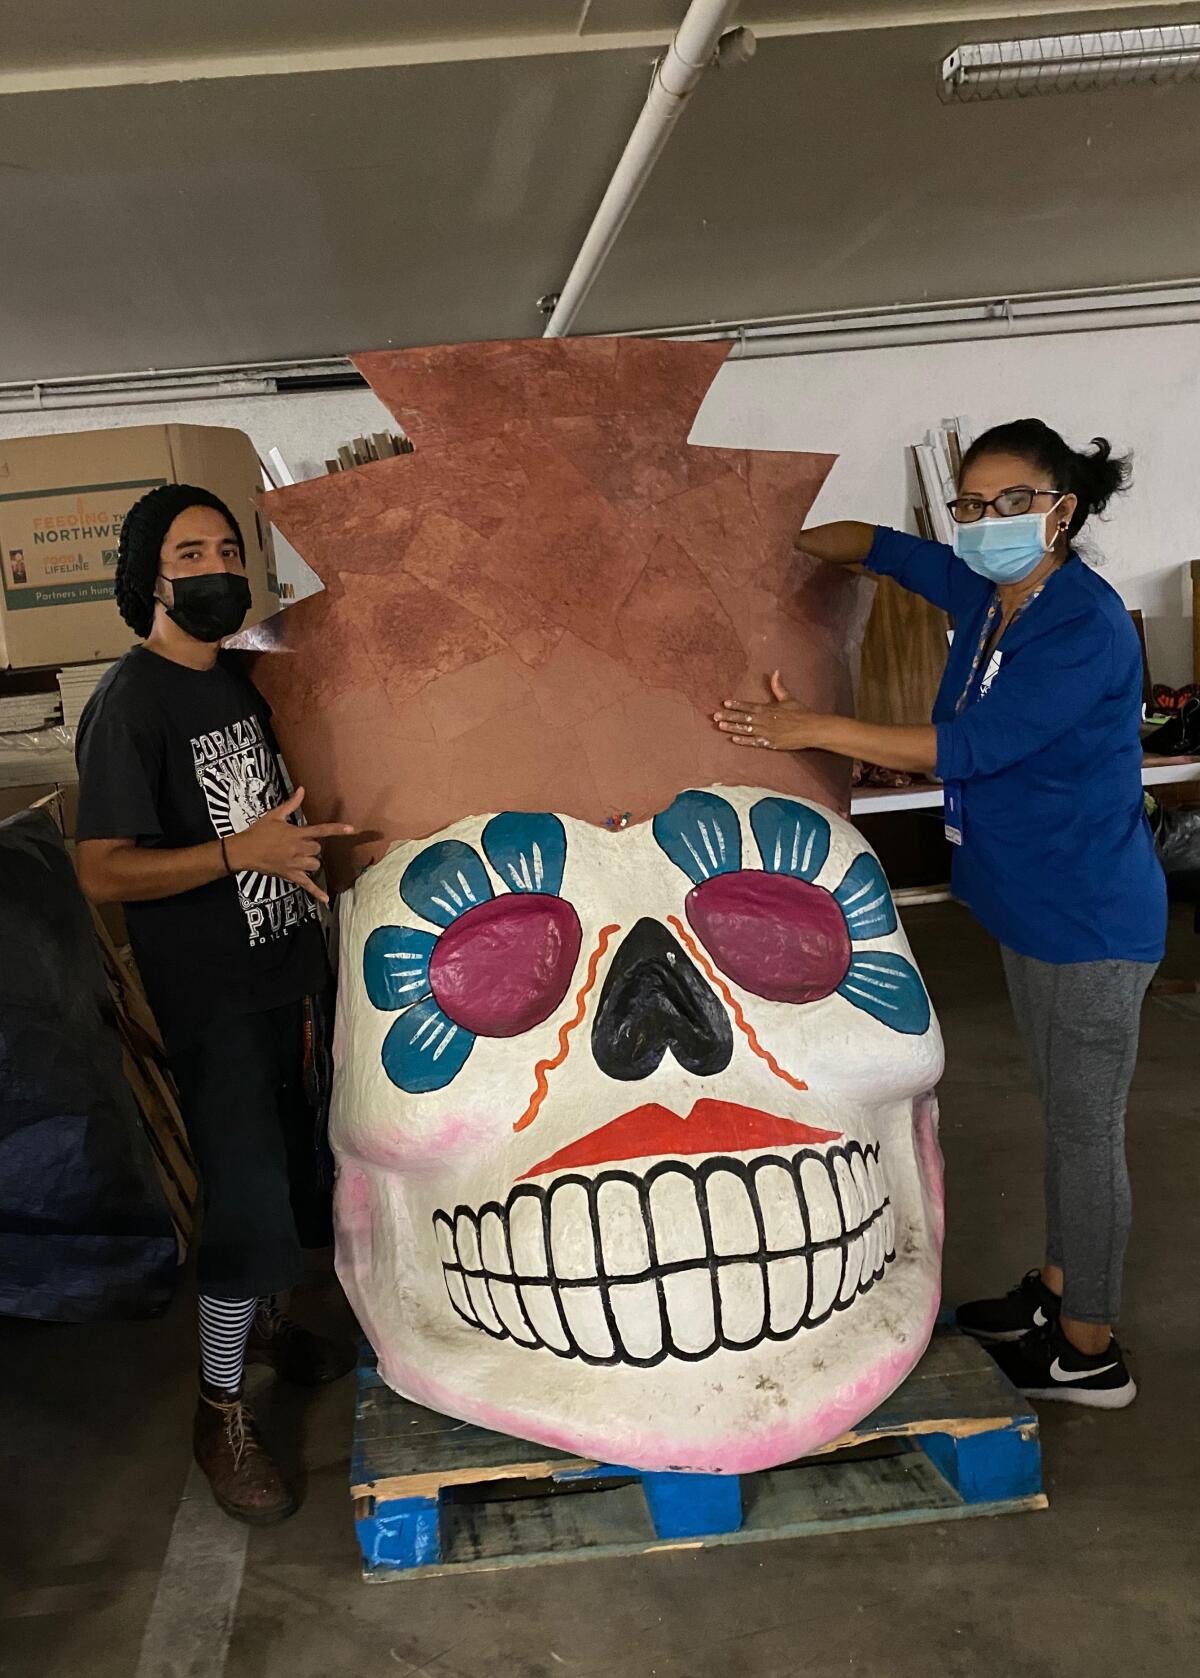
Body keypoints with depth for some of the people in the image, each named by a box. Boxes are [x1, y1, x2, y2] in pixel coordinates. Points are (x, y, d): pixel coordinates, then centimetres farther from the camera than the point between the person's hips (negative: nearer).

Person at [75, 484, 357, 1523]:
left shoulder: (238, 683, 10)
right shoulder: (131, 703, -15)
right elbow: (104, 873, -21)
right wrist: (243, 851, -30)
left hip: (288, 977, 8)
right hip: (212, 1000, -8)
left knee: (298, 1173, 16)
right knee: (250, 1203, -6)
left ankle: (263, 1323, 40)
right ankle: (220, 1415, 12)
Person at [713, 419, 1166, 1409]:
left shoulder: (1085, 627, -22)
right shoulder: (986, 593, 4)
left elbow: (973, 747, -26)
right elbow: (879, 547, 17)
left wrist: (814, 729, -25)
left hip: (1091, 919, -9)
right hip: (1029, 906, 9)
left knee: (1085, 1129, 3)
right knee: (1069, 1119, 20)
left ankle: (1090, 1353, 17)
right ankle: (1058, 1292, 35)